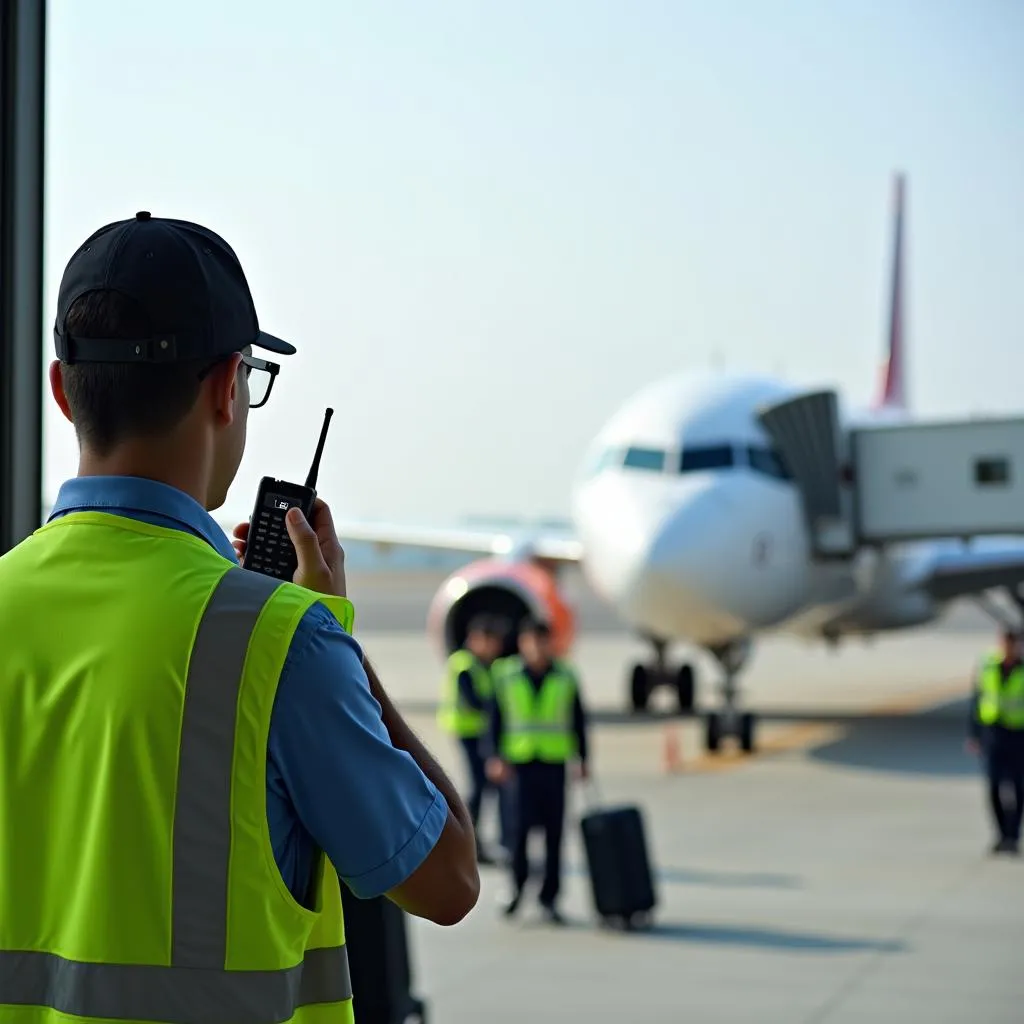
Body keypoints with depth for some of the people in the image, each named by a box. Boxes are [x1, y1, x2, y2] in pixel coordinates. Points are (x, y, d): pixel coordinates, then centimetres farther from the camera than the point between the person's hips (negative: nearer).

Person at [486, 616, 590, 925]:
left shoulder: (565, 677, 4)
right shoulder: (506, 676, 1)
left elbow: (578, 721, 10)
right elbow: (496, 719, 3)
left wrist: (581, 759, 8)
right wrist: (496, 757, -4)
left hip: (554, 763, 1)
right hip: (520, 761, -1)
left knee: (554, 833, 2)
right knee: (521, 825, -11)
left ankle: (549, 899, 10)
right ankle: (518, 885, 13)